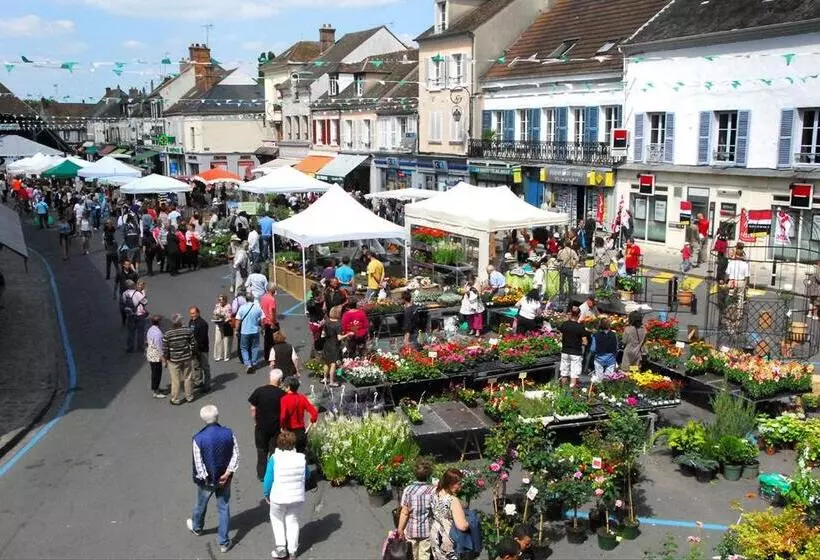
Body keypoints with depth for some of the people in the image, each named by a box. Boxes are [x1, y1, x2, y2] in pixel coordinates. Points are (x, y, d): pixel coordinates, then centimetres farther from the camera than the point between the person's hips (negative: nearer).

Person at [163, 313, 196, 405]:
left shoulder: (167, 334, -15)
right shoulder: (187, 331, -10)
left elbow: (164, 349, -11)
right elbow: (193, 344, -1)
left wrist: (166, 359, 5)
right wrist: (191, 353, 15)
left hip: (173, 360, -2)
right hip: (186, 359, 2)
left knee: (175, 380, 8)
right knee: (188, 378, 16)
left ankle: (175, 399, 19)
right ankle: (189, 397, 28)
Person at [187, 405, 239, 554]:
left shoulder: (199, 438, -23)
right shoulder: (229, 433, -15)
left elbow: (198, 464, -18)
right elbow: (236, 455, -11)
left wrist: (207, 479, -7)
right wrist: (227, 473, -9)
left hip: (207, 480, -1)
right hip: (224, 478, 1)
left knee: (201, 504, 25)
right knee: (224, 508, 15)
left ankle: (196, 527, 54)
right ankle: (224, 542, 22)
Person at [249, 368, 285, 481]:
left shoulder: (259, 391, -9)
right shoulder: (282, 394, -12)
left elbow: (253, 409, -5)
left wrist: (255, 422, 8)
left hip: (261, 426, 1)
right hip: (276, 427, -1)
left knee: (262, 450, 16)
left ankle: (261, 474, 22)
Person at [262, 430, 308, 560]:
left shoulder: (274, 458, -16)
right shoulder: (301, 458, -8)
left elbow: (268, 480, -11)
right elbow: (306, 476, 7)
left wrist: (266, 494, 5)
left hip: (279, 497, -2)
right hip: (298, 497, 2)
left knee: (277, 520, 22)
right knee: (293, 521, 20)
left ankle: (281, 548, 17)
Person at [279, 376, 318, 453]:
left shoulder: (285, 399, -14)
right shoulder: (302, 397, -1)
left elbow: (282, 416, -25)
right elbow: (314, 413, -4)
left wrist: (282, 428, -9)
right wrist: (308, 427, 5)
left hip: (289, 431, -4)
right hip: (301, 431, 4)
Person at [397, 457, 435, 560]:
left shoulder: (408, 489, -16)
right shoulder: (432, 490, -17)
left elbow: (404, 512, -11)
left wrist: (400, 529, 1)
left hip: (411, 530, 1)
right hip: (427, 530, -1)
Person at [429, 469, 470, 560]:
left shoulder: (434, 495, -3)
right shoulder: (453, 500, -25)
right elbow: (462, 526, -29)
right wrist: (469, 524, -9)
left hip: (435, 537, 7)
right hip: (450, 541, -7)